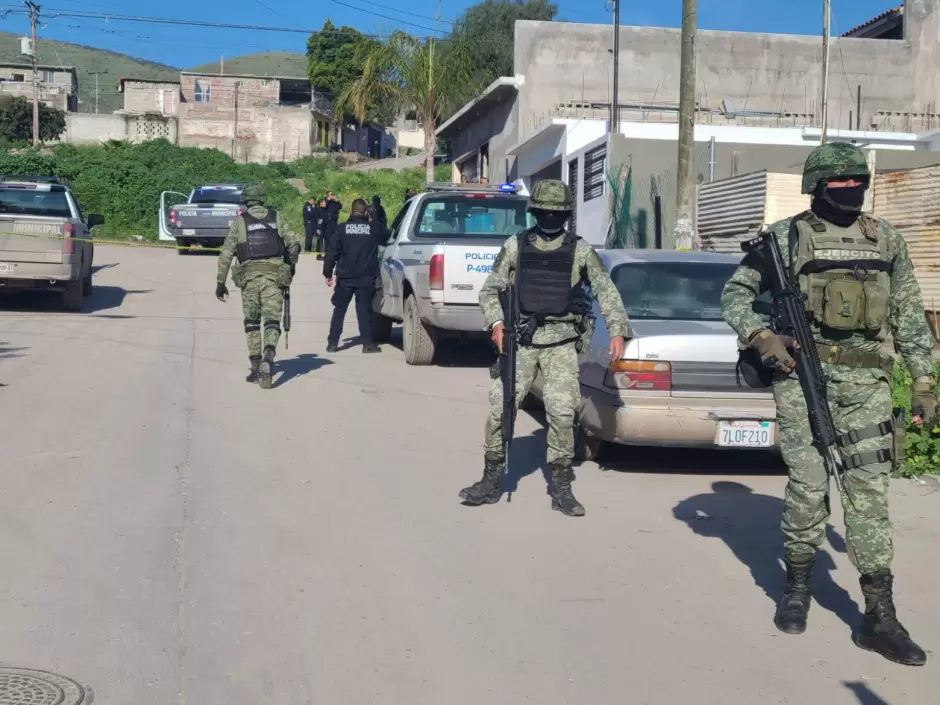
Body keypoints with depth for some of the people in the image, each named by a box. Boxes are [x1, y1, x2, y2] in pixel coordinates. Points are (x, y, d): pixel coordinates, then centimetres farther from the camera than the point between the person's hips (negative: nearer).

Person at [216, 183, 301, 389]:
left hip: (249, 276, 0)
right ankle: (267, 360, -27)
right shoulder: (277, 217, 7)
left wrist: (220, 282, 6)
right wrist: (291, 266, 19)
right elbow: (294, 244, 3)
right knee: (272, 322, -1)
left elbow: (226, 254, 1)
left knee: (251, 323, 15)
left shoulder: (240, 221, 4)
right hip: (274, 276, 0)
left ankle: (256, 369, 16)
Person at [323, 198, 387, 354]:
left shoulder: (342, 229, -1)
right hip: (366, 278, 0)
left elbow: (332, 252, -1)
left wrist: (328, 273, 6)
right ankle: (367, 343, 2)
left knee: (339, 309, 10)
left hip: (345, 277, 0)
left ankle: (332, 342, 8)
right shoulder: (374, 228, -2)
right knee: (364, 310, 5)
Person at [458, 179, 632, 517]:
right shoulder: (515, 246, 7)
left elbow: (606, 291, 7)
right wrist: (496, 322, -8)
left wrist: (617, 330, -5)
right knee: (500, 406, -2)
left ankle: (561, 488, 5)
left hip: (561, 339, -1)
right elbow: (490, 289, 8)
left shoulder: (580, 250, 5)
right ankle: (492, 481, 11)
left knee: (562, 410, -8)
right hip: (522, 337, 1)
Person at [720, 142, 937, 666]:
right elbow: (736, 293, 4)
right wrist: (761, 337, -14)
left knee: (870, 488, -2)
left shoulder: (886, 239, 10)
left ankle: (880, 616, 0)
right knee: (808, 485, -1)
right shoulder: (786, 237, 1)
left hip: (867, 379, 2)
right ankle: (798, 585, 21)